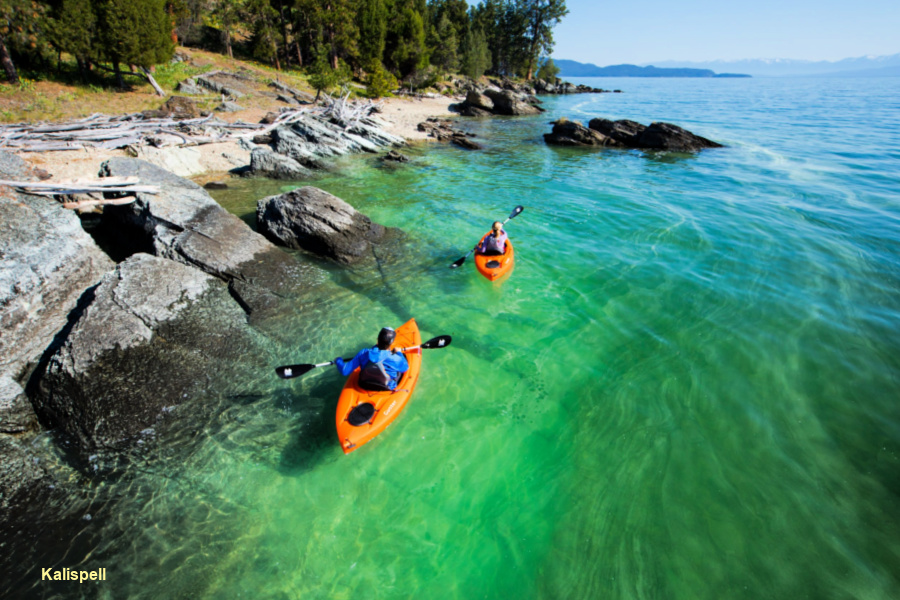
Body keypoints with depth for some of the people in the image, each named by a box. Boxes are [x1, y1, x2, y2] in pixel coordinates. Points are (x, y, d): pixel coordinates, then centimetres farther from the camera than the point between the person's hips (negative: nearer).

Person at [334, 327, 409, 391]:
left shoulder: (364, 353, -24)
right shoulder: (397, 359, -29)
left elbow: (344, 371, -17)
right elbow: (405, 368, -4)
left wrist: (338, 360, 4)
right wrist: (399, 353, 11)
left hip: (364, 387, 3)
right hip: (387, 389, -2)